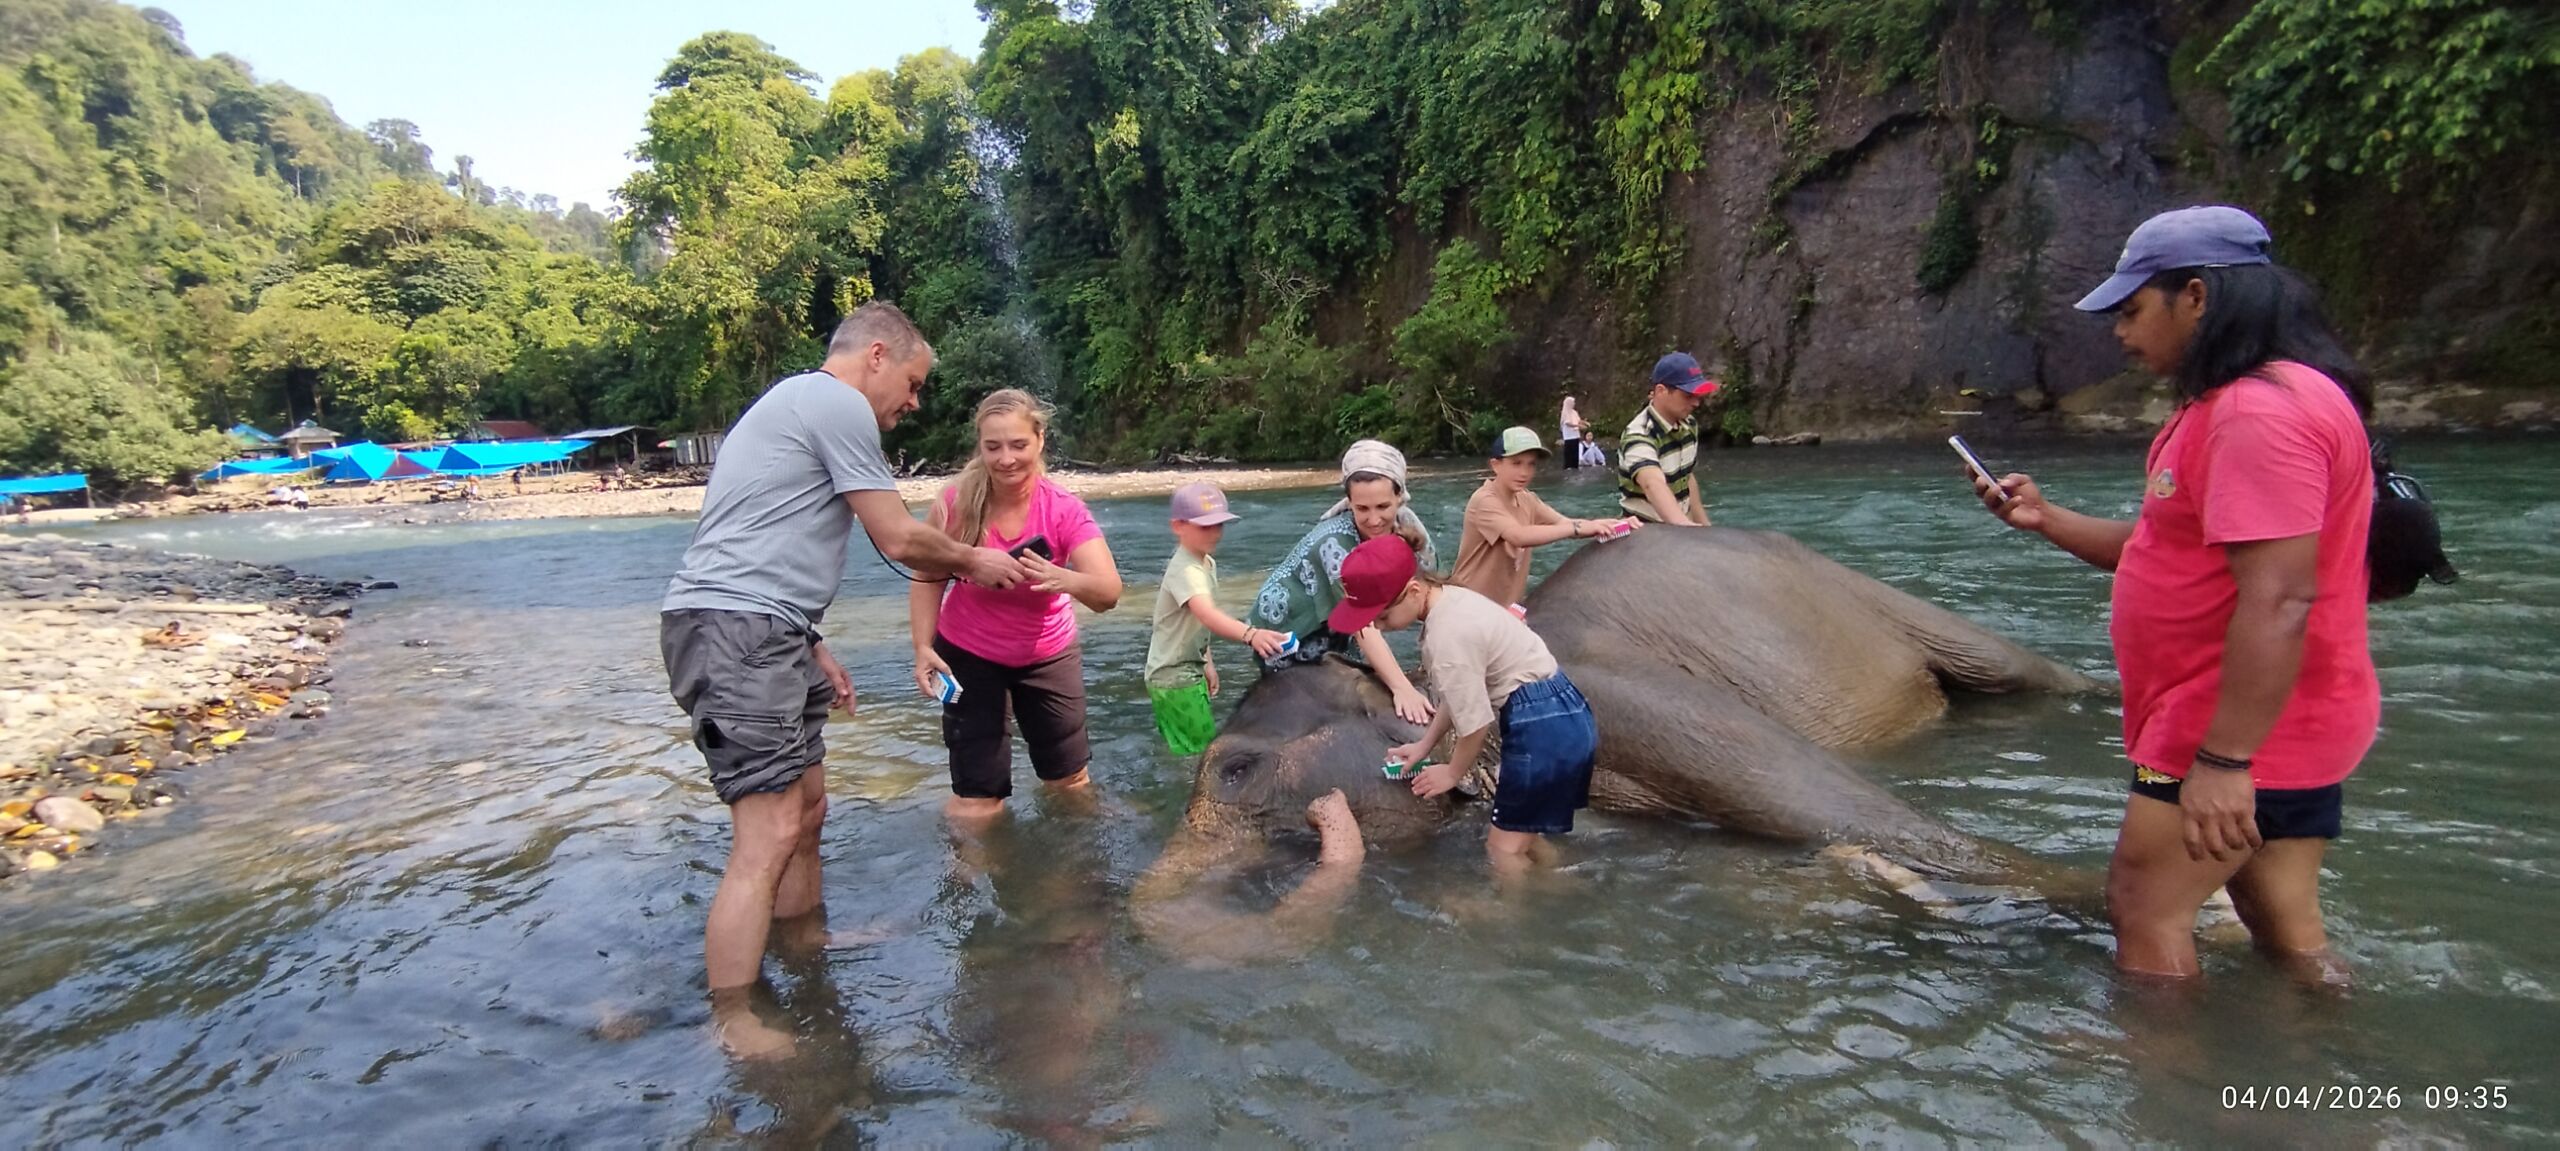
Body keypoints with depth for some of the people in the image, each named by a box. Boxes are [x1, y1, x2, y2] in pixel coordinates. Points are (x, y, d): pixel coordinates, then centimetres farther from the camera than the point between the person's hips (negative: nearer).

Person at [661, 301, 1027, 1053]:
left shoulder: (796, 404, 26)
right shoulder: (838, 403, -7)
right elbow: (899, 540, -8)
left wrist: (807, 648, 24)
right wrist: (976, 561, 9)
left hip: (751, 633, 11)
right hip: (735, 632, -11)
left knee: (807, 809, 17)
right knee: (769, 835, -13)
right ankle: (733, 1027, -9)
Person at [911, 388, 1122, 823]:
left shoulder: (1064, 510, -23)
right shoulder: (958, 502, -21)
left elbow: (1108, 592, -34)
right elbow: (928, 579, -8)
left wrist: (1065, 579, -55)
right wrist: (924, 648, -21)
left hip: (1048, 656, 1)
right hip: (969, 655, -1)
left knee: (1070, 781, 15)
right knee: (977, 800, -4)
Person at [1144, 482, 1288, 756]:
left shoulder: (1207, 563, 6)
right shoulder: (1185, 570, -26)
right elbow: (1208, 615, -44)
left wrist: (1206, 662, 19)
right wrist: (1250, 634, -58)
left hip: (1190, 669, 10)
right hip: (1174, 677, -10)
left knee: (1190, 748, 19)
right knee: (1202, 751, -7)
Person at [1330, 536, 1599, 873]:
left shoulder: (1447, 636, -25)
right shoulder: (1452, 599, 5)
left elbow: (1475, 723, -16)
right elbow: (1461, 693, 16)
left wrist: (1452, 772, 3)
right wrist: (1425, 744, 22)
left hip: (1544, 728, -10)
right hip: (1562, 713, 10)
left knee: (1504, 848, 5)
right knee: (1524, 838, 22)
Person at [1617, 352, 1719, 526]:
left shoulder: (1688, 424, -1)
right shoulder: (1639, 436, -25)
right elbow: (1654, 485, -43)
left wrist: (1703, 525, 12)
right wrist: (1686, 526, -59)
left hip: (1678, 528, 7)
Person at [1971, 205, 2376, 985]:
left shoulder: (2262, 410, -21)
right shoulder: (2232, 404, 15)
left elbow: (2279, 598, -28)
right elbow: (2173, 553, 19)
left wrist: (2223, 760, -28)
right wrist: (2046, 520, 8)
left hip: (2245, 729, -10)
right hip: (2288, 728, 10)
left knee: (2145, 909, 0)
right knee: (2286, 929, 18)